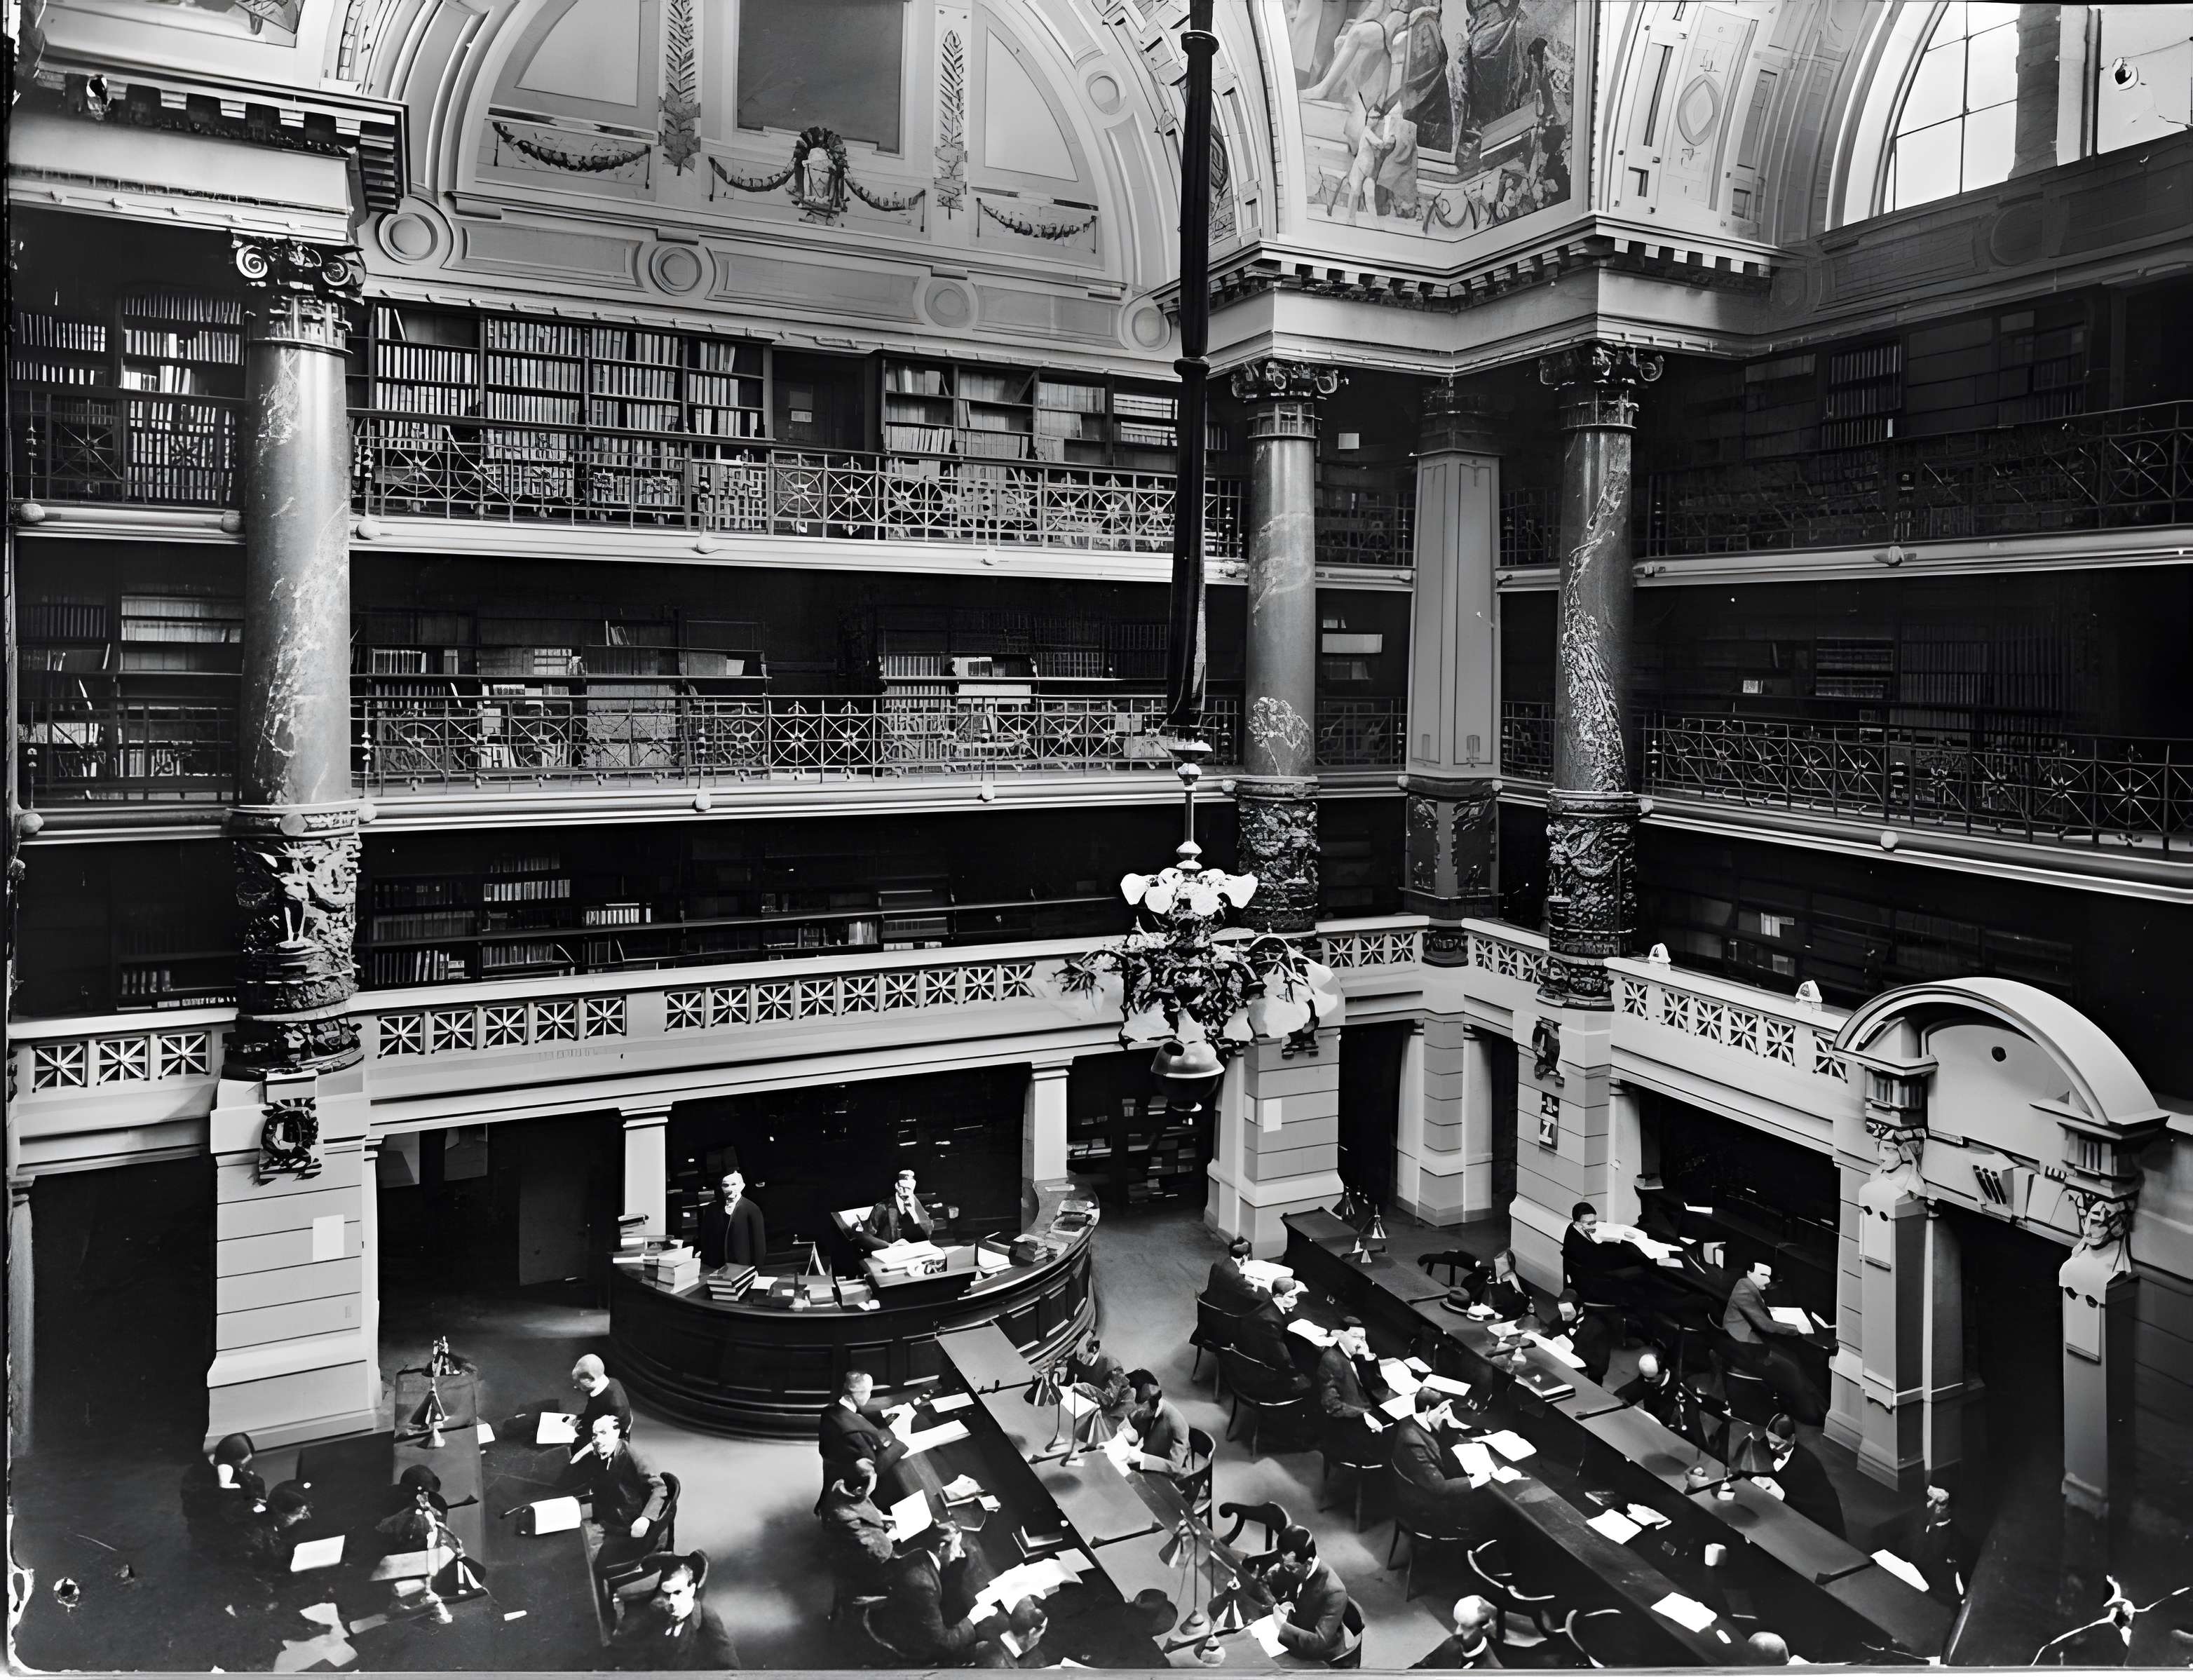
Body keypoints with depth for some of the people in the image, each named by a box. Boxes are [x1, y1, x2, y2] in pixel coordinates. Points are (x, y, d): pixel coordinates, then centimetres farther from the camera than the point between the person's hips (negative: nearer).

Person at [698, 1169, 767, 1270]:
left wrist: (756, 1268, -7)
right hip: (716, 1268, 3)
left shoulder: (752, 1210, -6)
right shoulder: (712, 1210, 7)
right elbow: (705, 1241, 11)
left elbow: (759, 1244, -5)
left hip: (743, 1268, -3)